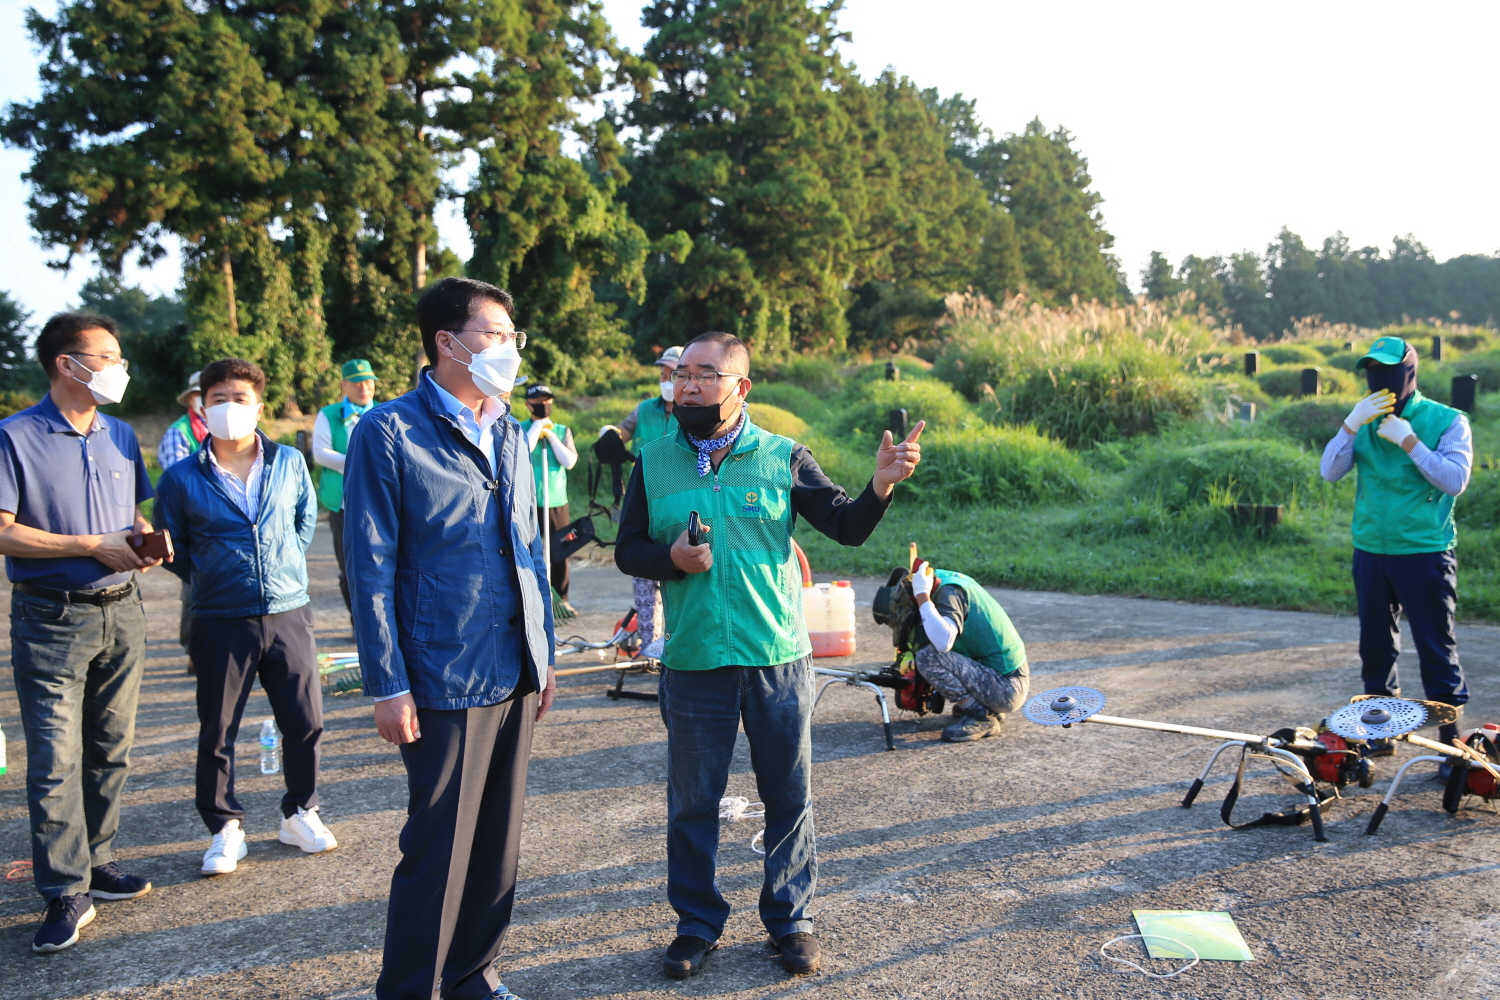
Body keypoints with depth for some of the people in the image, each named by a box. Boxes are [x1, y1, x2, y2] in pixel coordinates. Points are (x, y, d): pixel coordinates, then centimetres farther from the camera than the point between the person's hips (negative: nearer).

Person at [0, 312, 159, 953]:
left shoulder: (120, 437, 11)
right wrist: (93, 546, -16)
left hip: (121, 612, 6)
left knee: (110, 749, 12)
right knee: (55, 760, -3)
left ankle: (97, 863, 26)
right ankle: (66, 895, 5)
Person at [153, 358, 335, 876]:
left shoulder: (289, 463, 2)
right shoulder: (182, 478, -3)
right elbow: (170, 545, 10)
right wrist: (207, 580, 8)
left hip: (288, 614, 2)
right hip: (222, 623, -1)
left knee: (305, 721, 7)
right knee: (217, 731, 7)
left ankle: (300, 814, 27)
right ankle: (224, 829, 23)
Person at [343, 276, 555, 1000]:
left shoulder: (510, 436, 12)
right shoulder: (388, 433, -8)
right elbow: (370, 568, -10)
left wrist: (544, 655, 14)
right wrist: (387, 687, -12)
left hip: (515, 676, 6)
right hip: (445, 681, -6)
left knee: (498, 838, 15)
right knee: (438, 847, 3)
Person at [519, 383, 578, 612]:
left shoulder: (562, 431, 11)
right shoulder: (521, 429, 4)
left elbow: (569, 462, -3)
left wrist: (550, 435, -4)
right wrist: (538, 426, -8)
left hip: (557, 501, 2)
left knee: (559, 552, 5)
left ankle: (561, 599, 16)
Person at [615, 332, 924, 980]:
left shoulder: (783, 458, -1)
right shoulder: (653, 463, 2)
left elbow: (847, 528, -4)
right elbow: (628, 550, 6)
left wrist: (880, 486, -23)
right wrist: (671, 557, -15)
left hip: (778, 659, 0)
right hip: (693, 662, 1)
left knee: (789, 796, 10)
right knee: (692, 799, 12)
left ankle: (789, 918, 29)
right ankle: (697, 922, 31)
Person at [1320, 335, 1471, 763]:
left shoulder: (1447, 421, -4)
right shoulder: (1365, 421, 8)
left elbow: (1455, 479, -16)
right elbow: (1329, 472, -3)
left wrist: (1408, 441, -19)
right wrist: (1352, 424, -14)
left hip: (1425, 554, -4)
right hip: (1370, 551, 5)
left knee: (1436, 648, -1)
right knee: (1376, 645, 13)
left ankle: (1451, 739, 9)